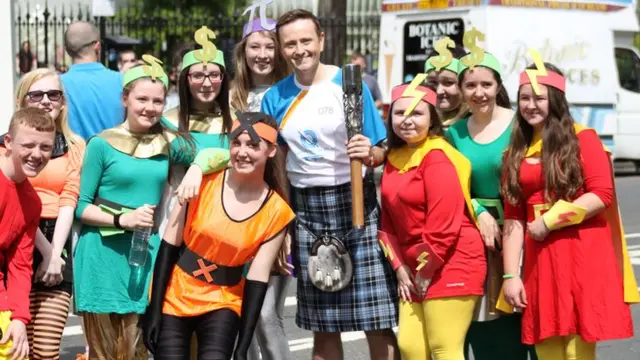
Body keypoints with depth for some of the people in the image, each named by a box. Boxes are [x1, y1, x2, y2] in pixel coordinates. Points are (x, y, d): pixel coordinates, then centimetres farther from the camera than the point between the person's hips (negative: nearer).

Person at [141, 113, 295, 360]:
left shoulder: (276, 212, -9)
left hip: (222, 303, 0)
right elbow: (169, 246, -8)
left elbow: (258, 278, -7)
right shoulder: (204, 182, -13)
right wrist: (154, 309, -10)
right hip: (174, 296, 0)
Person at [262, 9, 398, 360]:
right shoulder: (275, 97, 6)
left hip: (354, 203, -3)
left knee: (376, 320, -5)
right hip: (306, 210, 4)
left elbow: (380, 153, -2)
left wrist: (369, 154, -25)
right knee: (322, 324, 9)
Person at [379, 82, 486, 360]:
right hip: (415, 268, 8)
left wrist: (426, 269, -11)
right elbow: (389, 219, 13)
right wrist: (400, 267, 5)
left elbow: (444, 224, -19)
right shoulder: (395, 158, 11)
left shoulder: (437, 157, -14)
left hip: (451, 264, -8)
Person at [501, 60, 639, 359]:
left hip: (583, 256, -4)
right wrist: (510, 275, 1)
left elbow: (602, 195, -10)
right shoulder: (516, 152, 13)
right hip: (540, 260, 4)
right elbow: (513, 217, 9)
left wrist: (550, 221, -11)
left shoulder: (581, 138, 0)